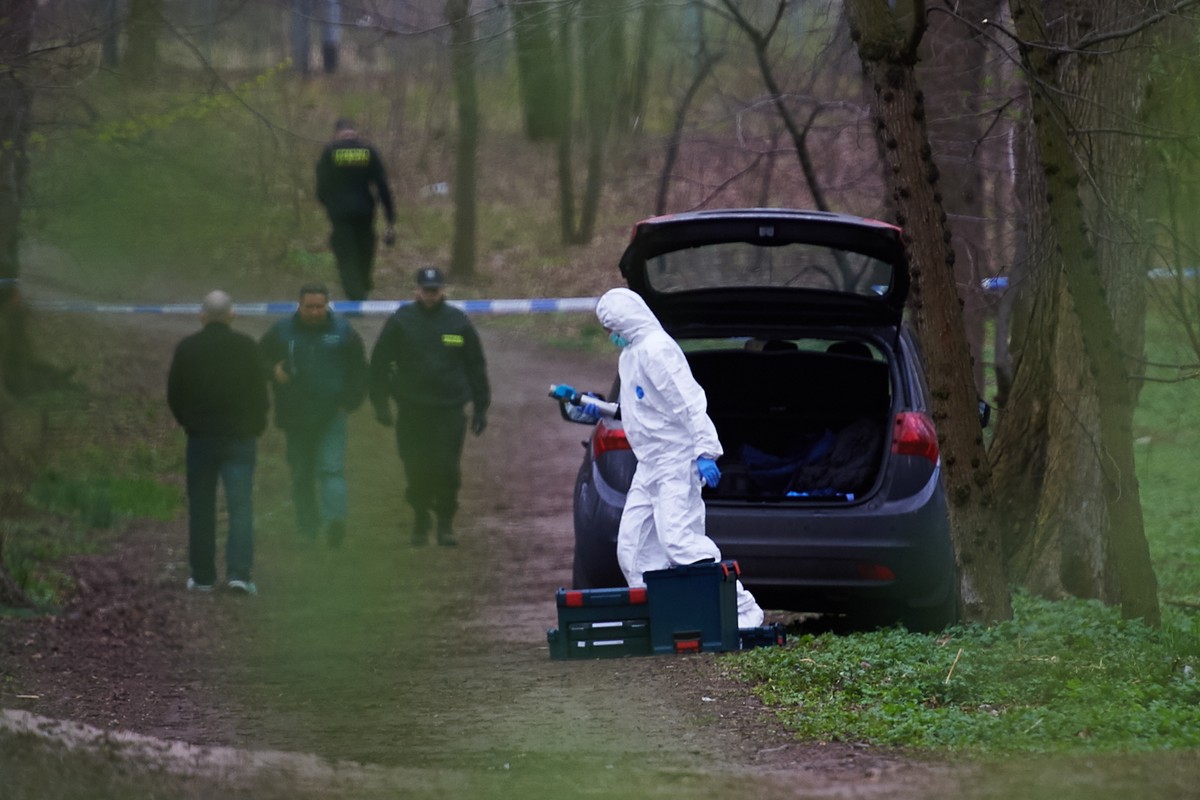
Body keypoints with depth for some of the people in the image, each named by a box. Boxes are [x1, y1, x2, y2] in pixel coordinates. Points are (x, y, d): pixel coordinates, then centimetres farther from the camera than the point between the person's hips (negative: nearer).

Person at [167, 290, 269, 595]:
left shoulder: (186, 348, -2)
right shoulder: (246, 347, -6)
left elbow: (174, 396, 4)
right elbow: (259, 395, -2)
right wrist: (256, 428, 13)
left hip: (200, 437, 1)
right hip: (240, 438, -1)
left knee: (201, 510, 9)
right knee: (240, 505, -2)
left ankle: (202, 576, 12)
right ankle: (239, 572, -14)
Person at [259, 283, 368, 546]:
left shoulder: (342, 332, 3)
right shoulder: (281, 332, 4)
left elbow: (359, 371, 11)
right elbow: (259, 360, 13)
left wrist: (349, 402, 1)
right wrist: (273, 371, -8)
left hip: (331, 416, -2)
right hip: (295, 416, 2)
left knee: (331, 469, -16)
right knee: (301, 475, 7)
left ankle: (335, 519, -29)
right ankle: (307, 531, 14)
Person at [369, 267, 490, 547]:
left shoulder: (459, 323, 5)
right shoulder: (400, 322, 3)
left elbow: (476, 366, 13)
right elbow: (379, 363, 6)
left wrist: (481, 407, 11)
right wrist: (381, 404, 0)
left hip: (450, 409, 0)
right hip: (411, 410, 0)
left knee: (447, 469, -8)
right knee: (417, 471, 3)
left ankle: (445, 525, 4)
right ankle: (420, 524, 20)